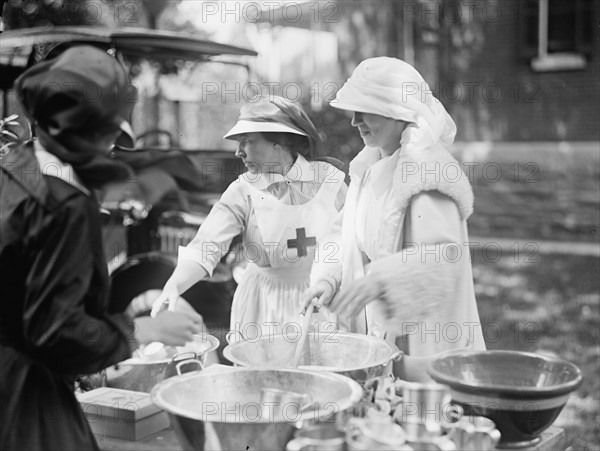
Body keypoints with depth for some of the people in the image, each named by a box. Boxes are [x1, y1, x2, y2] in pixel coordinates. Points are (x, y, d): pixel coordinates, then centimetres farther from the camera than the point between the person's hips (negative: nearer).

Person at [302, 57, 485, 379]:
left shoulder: (426, 167, -16)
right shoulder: (368, 166, 10)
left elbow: (445, 255, -25)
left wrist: (377, 281, -33)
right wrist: (330, 280, -3)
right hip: (375, 329, 7)